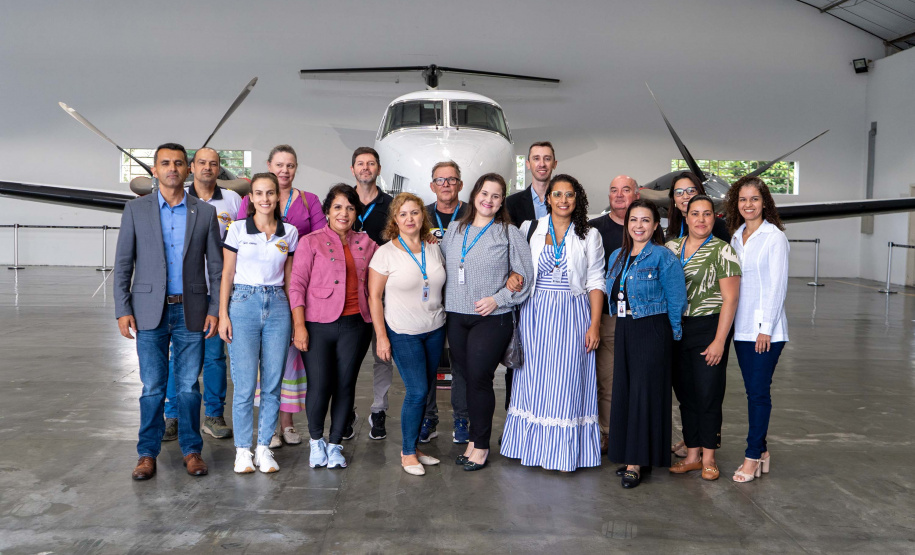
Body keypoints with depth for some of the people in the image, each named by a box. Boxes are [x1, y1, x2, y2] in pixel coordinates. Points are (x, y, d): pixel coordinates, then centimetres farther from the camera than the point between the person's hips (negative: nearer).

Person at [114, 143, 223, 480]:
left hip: (191, 312, 0)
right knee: (153, 387, 4)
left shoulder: (205, 212, 5)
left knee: (189, 386, 6)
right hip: (150, 312, 0)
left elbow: (215, 266, 6)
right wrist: (122, 309, -3)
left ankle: (191, 449, 18)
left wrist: (214, 309, -1)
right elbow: (123, 263, 4)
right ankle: (148, 453, 17)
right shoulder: (136, 210, 5)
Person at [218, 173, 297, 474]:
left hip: (277, 305, 2)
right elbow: (227, 274, 3)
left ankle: (264, 447, 16)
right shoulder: (238, 229, 1)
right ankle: (243, 450, 11)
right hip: (243, 304, -2)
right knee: (245, 384, -2)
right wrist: (223, 314, -3)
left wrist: (295, 315, 8)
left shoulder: (290, 232, 8)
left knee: (272, 383, 4)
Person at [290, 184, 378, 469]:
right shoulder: (311, 242, 2)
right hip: (319, 325, -3)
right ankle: (316, 440, 21)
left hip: (355, 325, 3)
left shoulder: (366, 243, 12)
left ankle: (335, 444, 23)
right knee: (319, 386, -6)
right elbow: (297, 285, -2)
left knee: (345, 385, 6)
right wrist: (299, 325, -10)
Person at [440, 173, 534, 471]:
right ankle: (473, 437, 22)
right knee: (464, 377, 8)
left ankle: (480, 444, 10)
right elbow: (441, 267, 17)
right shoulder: (454, 229, 12)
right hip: (456, 317, 4)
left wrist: (497, 299, -11)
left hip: (491, 320, -4)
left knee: (479, 378, -6)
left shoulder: (510, 233, 0)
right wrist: (443, 300, 4)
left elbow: (524, 277, -1)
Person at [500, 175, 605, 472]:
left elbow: (595, 281, 2)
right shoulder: (530, 228, 6)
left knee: (567, 381, 0)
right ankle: (534, 446, 17)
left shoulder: (589, 235, 4)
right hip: (536, 313, 1)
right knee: (535, 379, 3)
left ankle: (563, 451, 12)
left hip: (573, 314, -1)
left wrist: (595, 324, -4)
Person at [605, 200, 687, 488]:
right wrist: (621, 323, 17)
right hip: (623, 331, 7)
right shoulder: (617, 256, 12)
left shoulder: (663, 257, -8)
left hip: (652, 331, -7)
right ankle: (630, 456, 20)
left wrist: (672, 335, -5)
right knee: (623, 392, 8)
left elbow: (676, 300, -8)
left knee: (643, 393, -5)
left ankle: (637, 462, 2)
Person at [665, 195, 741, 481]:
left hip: (709, 328, -4)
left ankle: (709, 457, 15)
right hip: (675, 330, 4)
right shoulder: (671, 247, 9)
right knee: (685, 393, 10)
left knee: (708, 393, 0)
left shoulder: (722, 250, -5)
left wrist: (719, 341, -14)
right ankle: (692, 455, 21)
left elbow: (730, 298, -9)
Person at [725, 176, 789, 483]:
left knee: (759, 391, -3)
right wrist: (730, 320, 8)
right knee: (752, 390, 10)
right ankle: (761, 450, 21)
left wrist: (766, 328, -13)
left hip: (766, 328, -6)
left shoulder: (774, 237, -6)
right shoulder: (736, 237, 12)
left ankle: (753, 456, 5)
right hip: (741, 327, 6)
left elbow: (777, 285, -10)